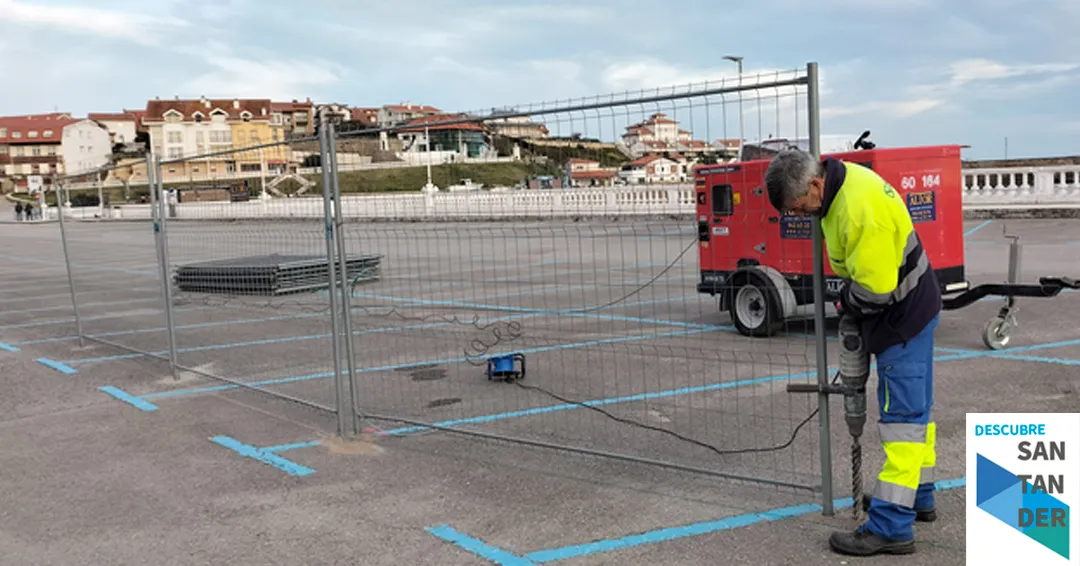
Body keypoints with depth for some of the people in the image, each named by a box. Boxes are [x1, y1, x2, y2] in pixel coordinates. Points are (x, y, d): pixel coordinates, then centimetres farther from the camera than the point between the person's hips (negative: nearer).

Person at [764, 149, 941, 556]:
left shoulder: (860, 210, -31)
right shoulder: (844, 179, 0)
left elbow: (876, 287, -28)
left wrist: (848, 304, -8)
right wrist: (850, 297, 9)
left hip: (902, 319, -10)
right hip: (912, 309, 10)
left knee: (901, 415, -9)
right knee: (915, 407, 19)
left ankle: (891, 526, -5)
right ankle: (917, 497, 34)